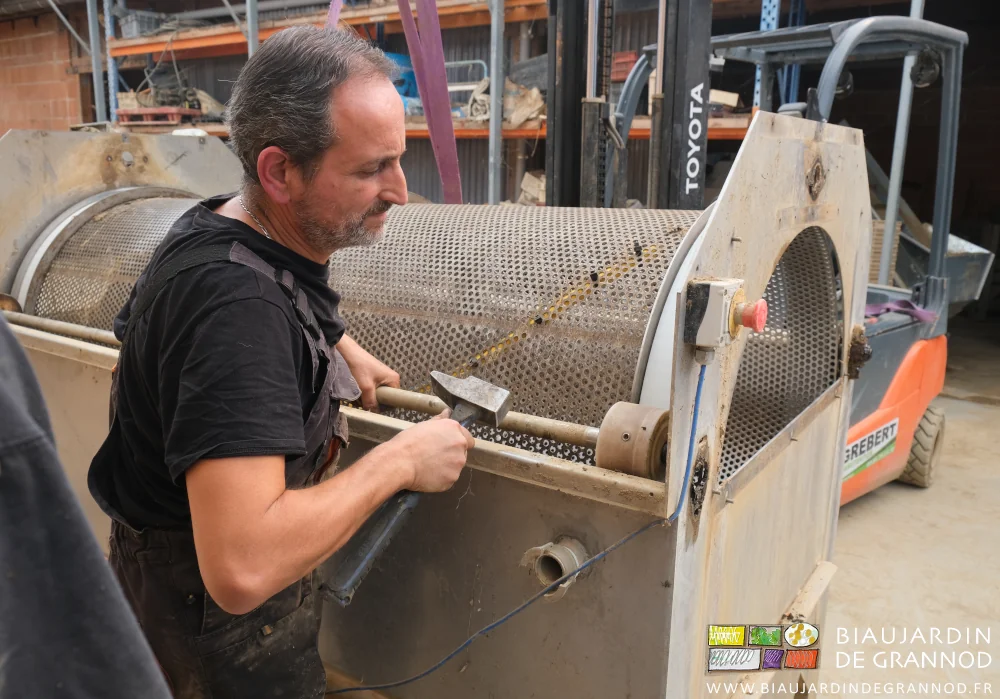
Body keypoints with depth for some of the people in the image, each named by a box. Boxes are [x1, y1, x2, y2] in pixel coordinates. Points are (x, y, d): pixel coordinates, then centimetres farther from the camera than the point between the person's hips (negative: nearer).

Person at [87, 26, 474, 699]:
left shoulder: (228, 225, -6)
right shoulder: (234, 302, -37)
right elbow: (241, 571, -45)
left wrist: (345, 350, 14)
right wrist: (401, 460, -35)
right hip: (212, 610, -9)